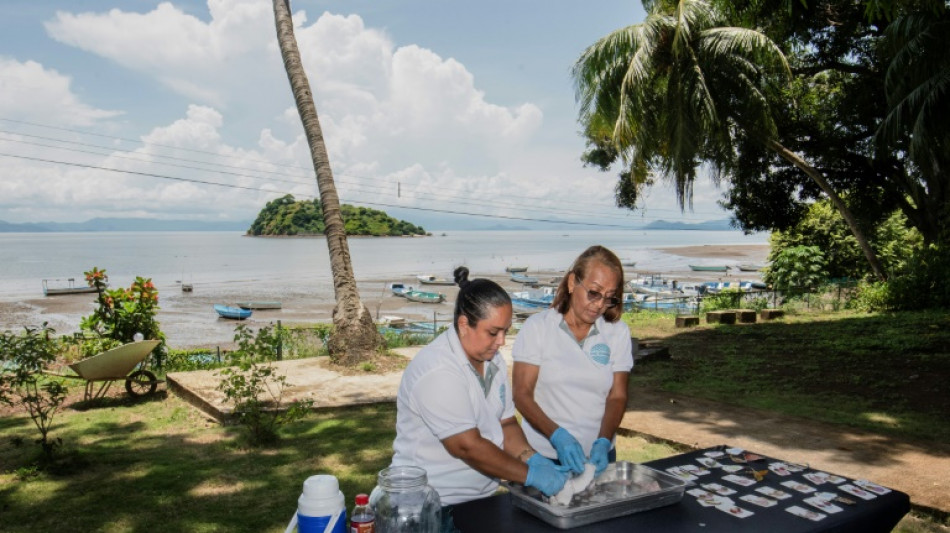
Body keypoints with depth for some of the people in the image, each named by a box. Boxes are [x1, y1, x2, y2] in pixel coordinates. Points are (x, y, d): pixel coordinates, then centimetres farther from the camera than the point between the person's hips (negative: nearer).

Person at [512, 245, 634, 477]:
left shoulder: (618, 332, 0)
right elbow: (522, 394, -10)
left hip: (598, 455, 2)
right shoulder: (537, 327, -8)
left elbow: (617, 396, -1)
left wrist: (603, 442, -16)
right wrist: (557, 436, -23)